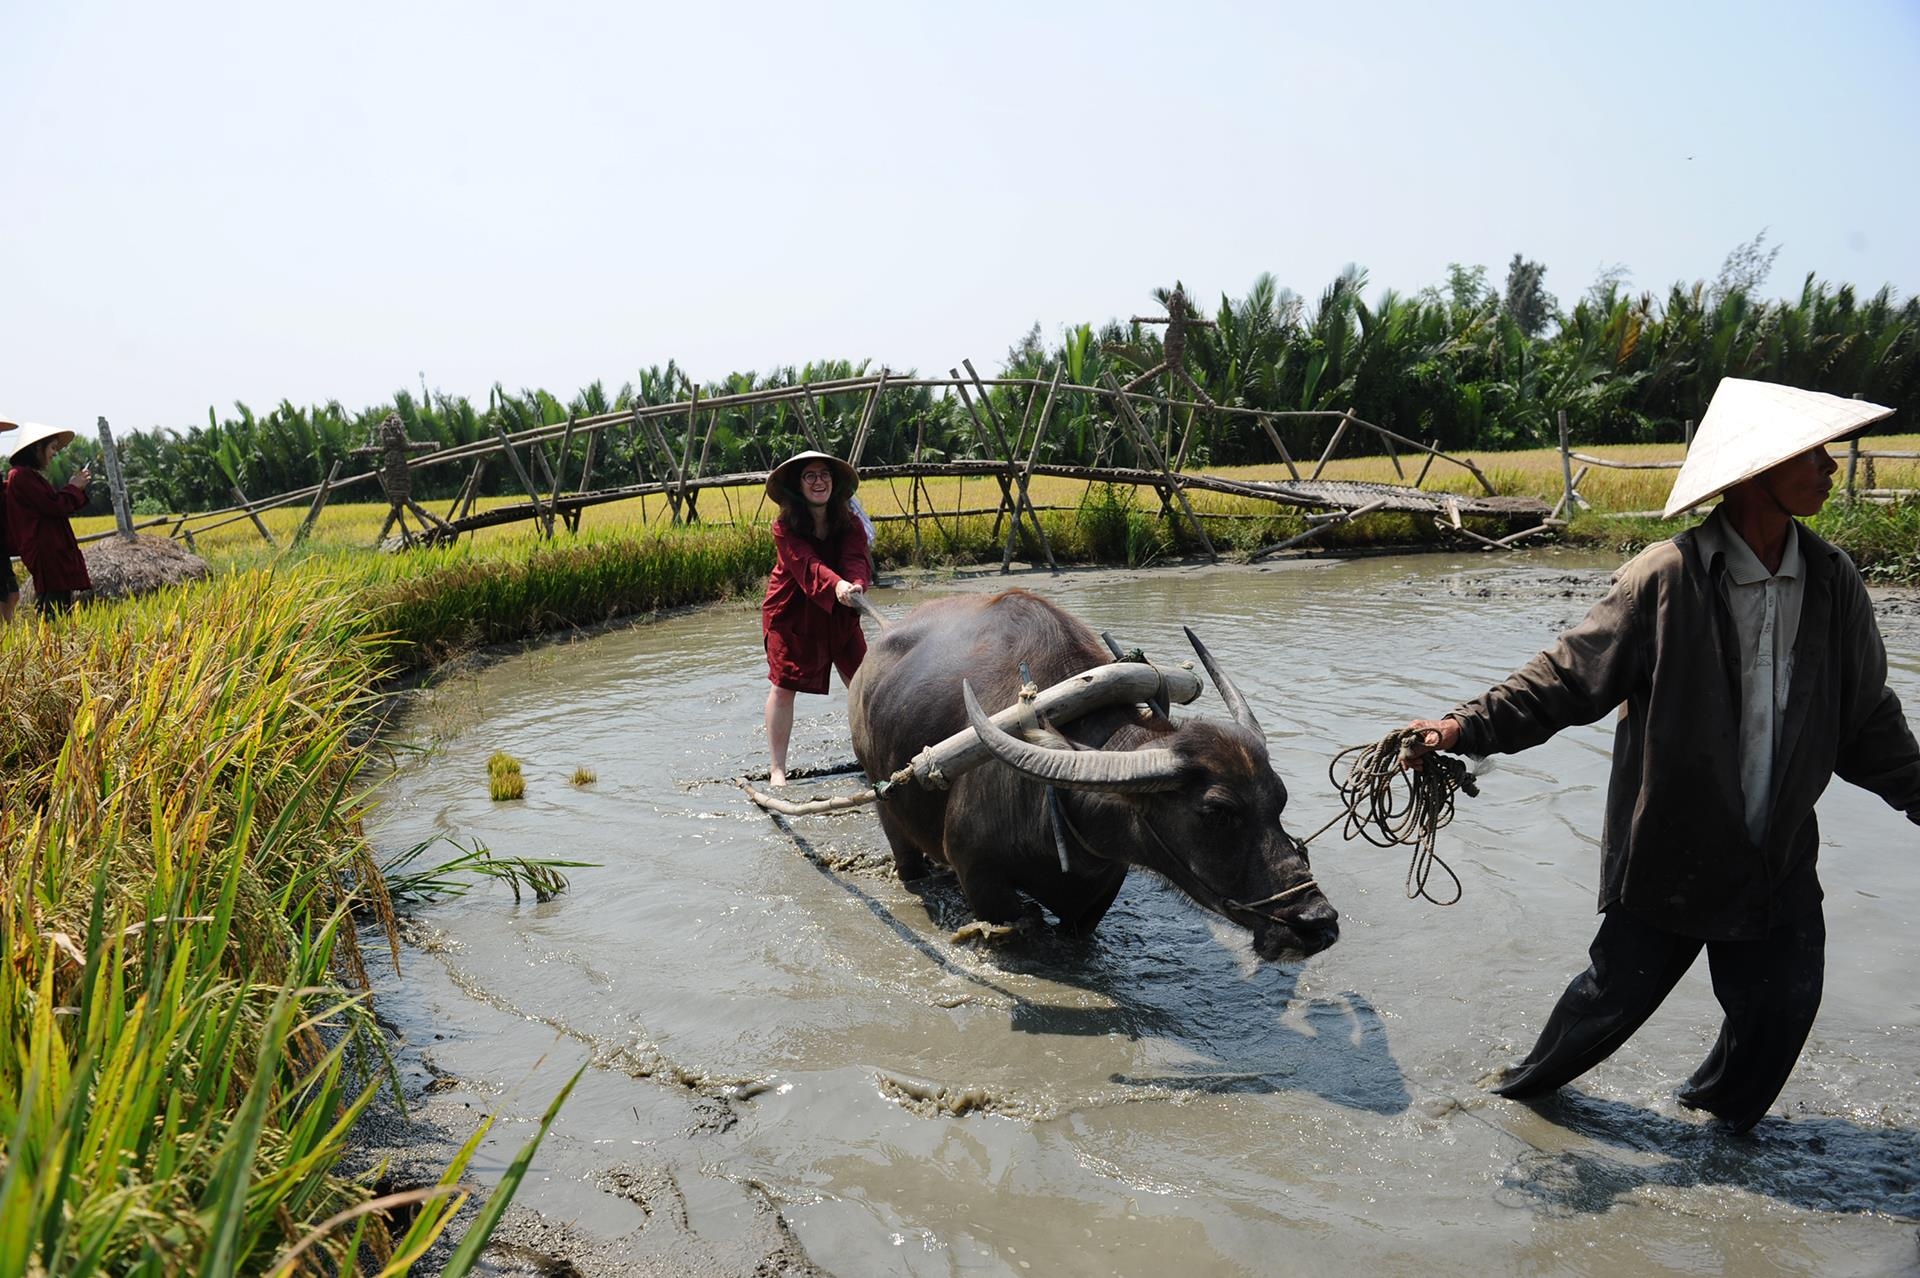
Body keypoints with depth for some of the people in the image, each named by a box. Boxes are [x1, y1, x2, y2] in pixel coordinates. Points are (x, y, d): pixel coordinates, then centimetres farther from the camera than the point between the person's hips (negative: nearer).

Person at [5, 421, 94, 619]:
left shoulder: (30, 475, 21)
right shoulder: (21, 476, -12)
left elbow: (57, 505, 20)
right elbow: (55, 506, -17)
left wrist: (76, 486, 12)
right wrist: (74, 487, -1)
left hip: (55, 551, 10)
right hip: (46, 552, -10)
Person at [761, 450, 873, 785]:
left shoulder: (849, 522, -6)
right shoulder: (785, 527, -16)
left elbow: (857, 558, -24)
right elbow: (808, 564, -32)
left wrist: (856, 583, -47)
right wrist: (836, 584, -52)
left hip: (839, 614, 3)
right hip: (791, 616, -3)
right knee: (783, 687, -5)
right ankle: (777, 769, 5)